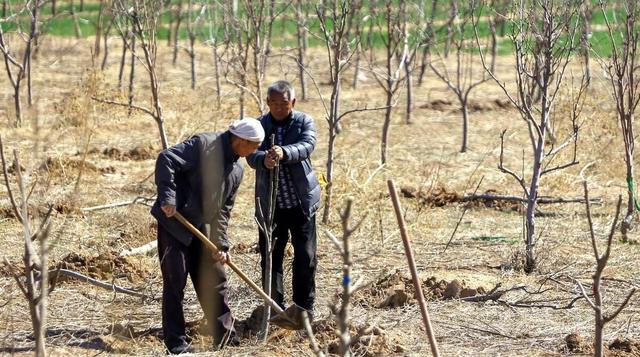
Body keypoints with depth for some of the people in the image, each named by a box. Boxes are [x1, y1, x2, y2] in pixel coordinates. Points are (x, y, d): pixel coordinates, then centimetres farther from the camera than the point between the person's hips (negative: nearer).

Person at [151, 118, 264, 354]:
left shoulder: (236, 170, 9)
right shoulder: (204, 145, -15)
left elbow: (223, 210, 13)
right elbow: (166, 160, -22)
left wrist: (221, 244, 4)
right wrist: (167, 197, -26)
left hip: (201, 228, 8)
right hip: (173, 222, -8)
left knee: (214, 281, 10)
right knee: (175, 281, -4)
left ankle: (225, 336, 19)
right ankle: (175, 341, 4)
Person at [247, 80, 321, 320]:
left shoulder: (304, 122, 1)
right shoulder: (259, 126, 3)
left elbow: (307, 145, -20)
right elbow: (251, 156, -12)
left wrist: (284, 153, -40)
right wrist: (264, 159, -37)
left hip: (301, 202, -1)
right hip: (270, 205, 1)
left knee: (305, 257, 2)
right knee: (270, 257, 5)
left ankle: (304, 308, 12)